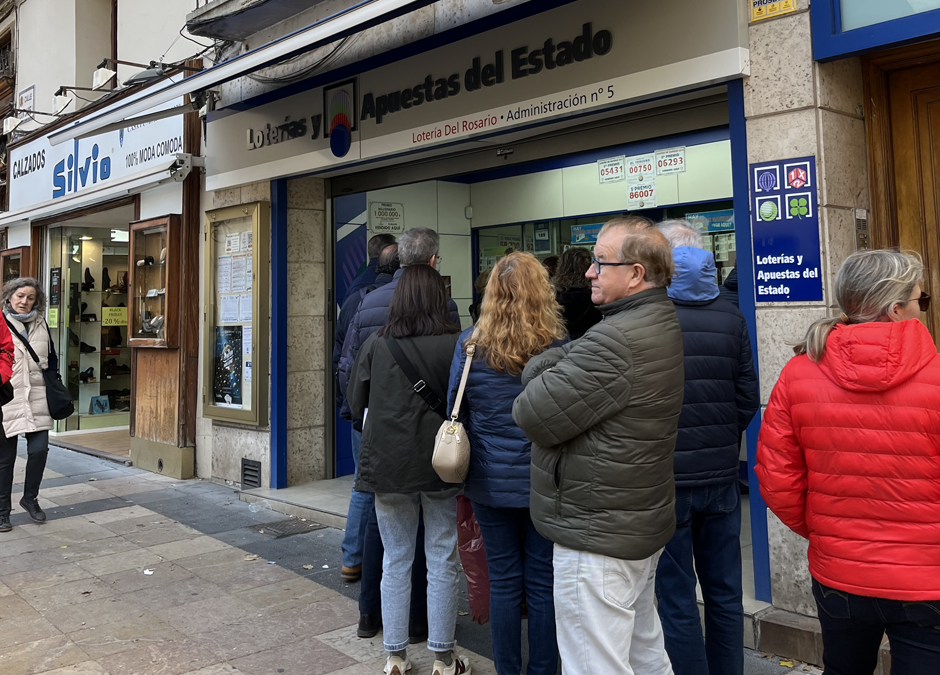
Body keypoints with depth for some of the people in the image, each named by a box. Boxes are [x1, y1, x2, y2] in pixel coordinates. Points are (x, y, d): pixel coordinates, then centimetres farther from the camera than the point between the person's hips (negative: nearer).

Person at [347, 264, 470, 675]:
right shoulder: (456, 344, -10)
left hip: (387, 467, 2)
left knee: (395, 562, 15)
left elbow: (355, 405, 5)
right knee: (442, 564, 11)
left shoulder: (376, 345, -5)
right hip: (441, 467, -1)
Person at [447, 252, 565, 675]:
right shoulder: (556, 347, -10)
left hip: (490, 482, 2)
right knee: (542, 583, 10)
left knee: (503, 581, 13)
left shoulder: (469, 343, -4)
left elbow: (454, 409, 3)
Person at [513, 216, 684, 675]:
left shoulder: (615, 342, -25)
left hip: (597, 535, -10)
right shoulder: (661, 323, 9)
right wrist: (546, 371, -5)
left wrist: (535, 389, -3)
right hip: (643, 524, 10)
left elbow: (534, 417, -20)